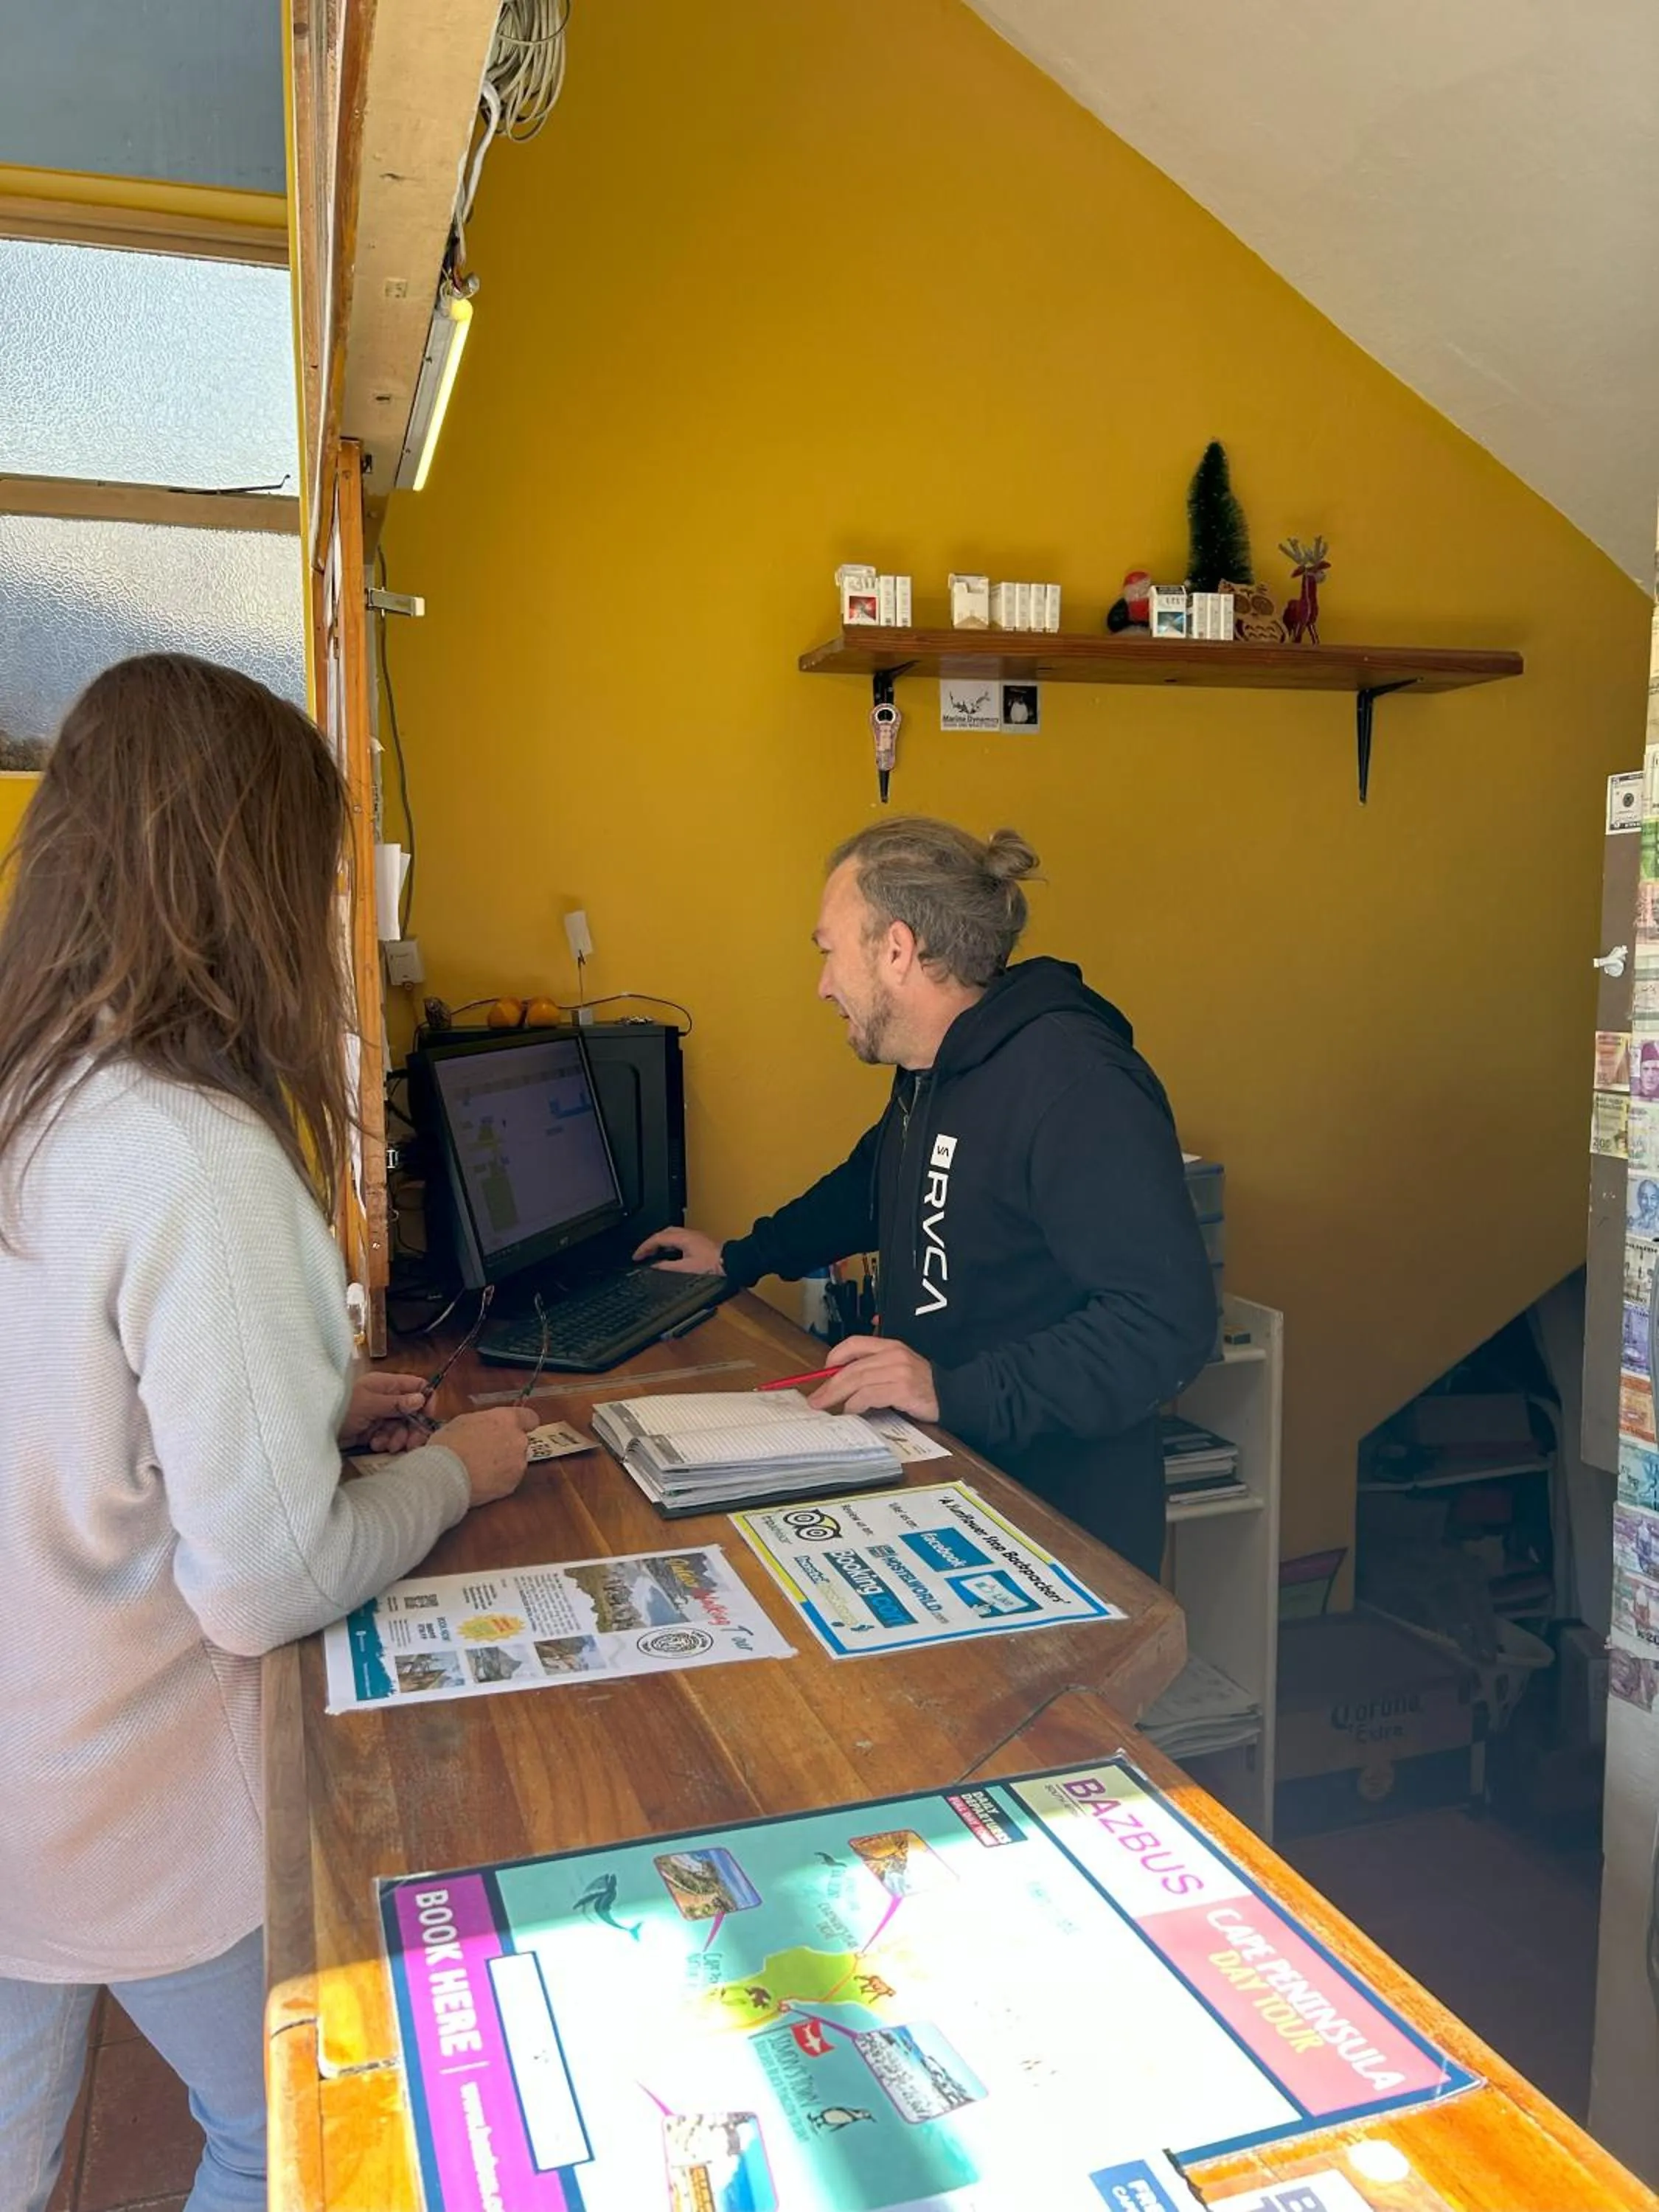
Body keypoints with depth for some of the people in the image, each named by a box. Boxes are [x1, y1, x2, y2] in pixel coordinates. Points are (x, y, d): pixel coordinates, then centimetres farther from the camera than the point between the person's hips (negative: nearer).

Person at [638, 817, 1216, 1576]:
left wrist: (956, 1393, -31)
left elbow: (1166, 1320, -28)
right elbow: (871, 1186, 32)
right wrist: (738, 1258, 34)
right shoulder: (929, 1077, 10)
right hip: (944, 1484, 8)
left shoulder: (1074, 1084, -23)